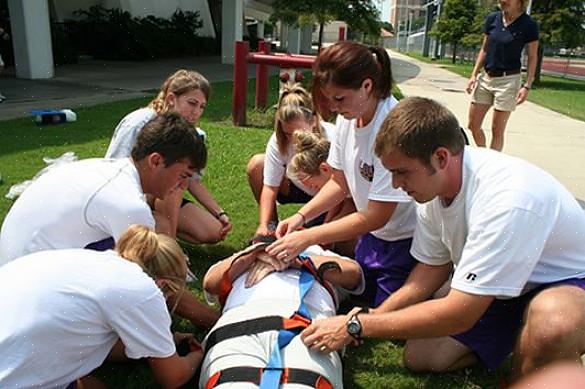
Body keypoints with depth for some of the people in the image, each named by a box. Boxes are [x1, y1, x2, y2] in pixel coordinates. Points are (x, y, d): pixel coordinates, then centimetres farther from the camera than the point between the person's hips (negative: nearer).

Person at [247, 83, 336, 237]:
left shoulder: (331, 139, -31)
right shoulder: (278, 141, -23)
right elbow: (270, 186, -19)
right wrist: (263, 225, -31)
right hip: (300, 188, 4)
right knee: (256, 164, -18)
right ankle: (272, 225, -2)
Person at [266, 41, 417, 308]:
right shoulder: (348, 117, -7)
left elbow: (375, 217, -25)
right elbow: (340, 182, 5)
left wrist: (307, 237, -22)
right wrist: (301, 216, -9)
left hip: (407, 241, -7)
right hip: (374, 234, 7)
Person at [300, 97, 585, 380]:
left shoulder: (506, 202, -38)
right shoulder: (434, 183, -13)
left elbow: (459, 315, -33)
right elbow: (435, 266, 1)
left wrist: (357, 326, -26)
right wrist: (369, 320, -8)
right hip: (498, 288, 7)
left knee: (551, 327, -40)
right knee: (419, 357, -1)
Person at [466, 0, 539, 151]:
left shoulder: (528, 25, -8)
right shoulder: (492, 19, 3)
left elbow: (532, 58, -4)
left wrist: (527, 86, -12)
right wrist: (474, 75, 5)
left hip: (508, 80, -5)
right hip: (485, 78, 5)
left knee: (497, 130, 0)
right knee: (473, 126, 8)